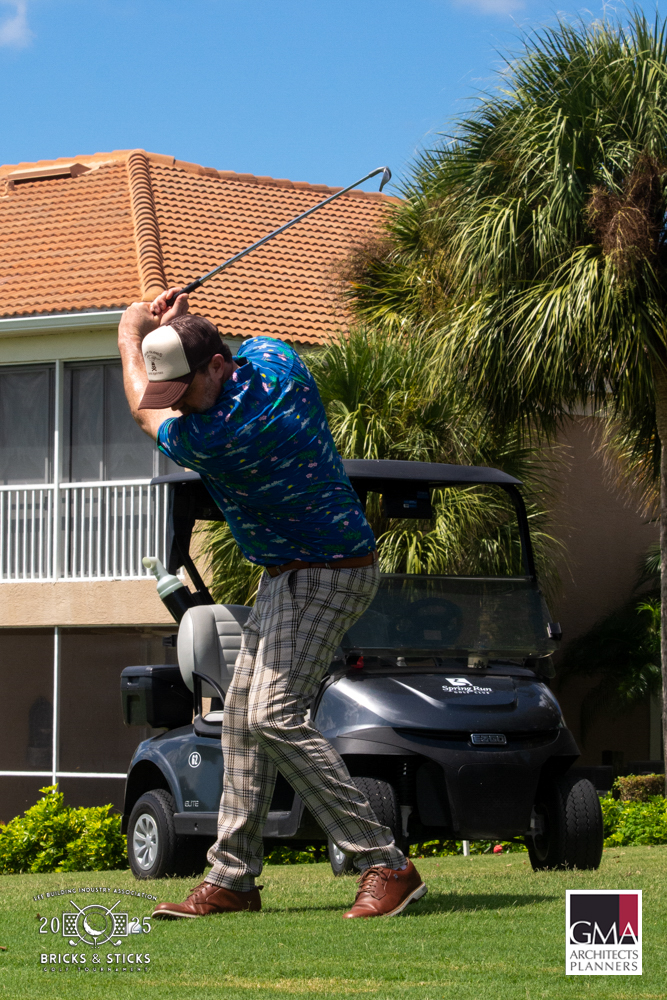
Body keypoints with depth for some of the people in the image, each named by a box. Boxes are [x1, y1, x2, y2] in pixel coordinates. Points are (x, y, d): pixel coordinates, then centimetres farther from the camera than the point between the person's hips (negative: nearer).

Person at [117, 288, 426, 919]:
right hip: (288, 576, 11)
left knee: (274, 715, -21)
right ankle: (232, 877, 12)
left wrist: (130, 331, 12)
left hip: (325, 576, -11)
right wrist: (178, 323, 11)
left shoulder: (211, 439, -26)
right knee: (242, 714, 9)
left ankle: (386, 866, -21)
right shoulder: (271, 356, -2)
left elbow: (144, 411, -3)